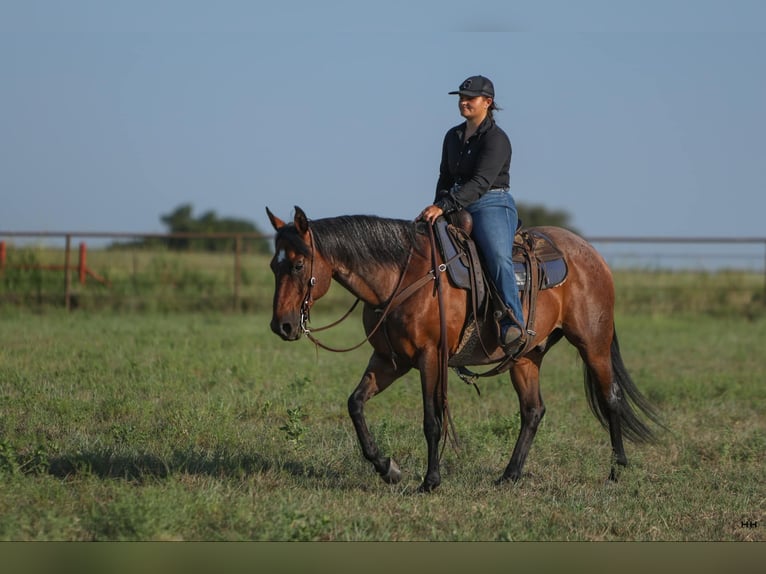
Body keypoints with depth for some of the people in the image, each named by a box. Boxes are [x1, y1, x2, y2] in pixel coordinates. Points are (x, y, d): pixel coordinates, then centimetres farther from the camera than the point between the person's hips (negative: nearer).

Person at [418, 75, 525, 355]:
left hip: (493, 206, -8)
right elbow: (446, 178, 22)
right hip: (458, 208, 8)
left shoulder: (496, 139, -9)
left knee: (498, 256, -33)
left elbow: (480, 182, -20)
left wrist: (444, 206, -29)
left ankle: (515, 324, -41)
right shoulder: (453, 137, 16)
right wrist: (437, 208, 3)